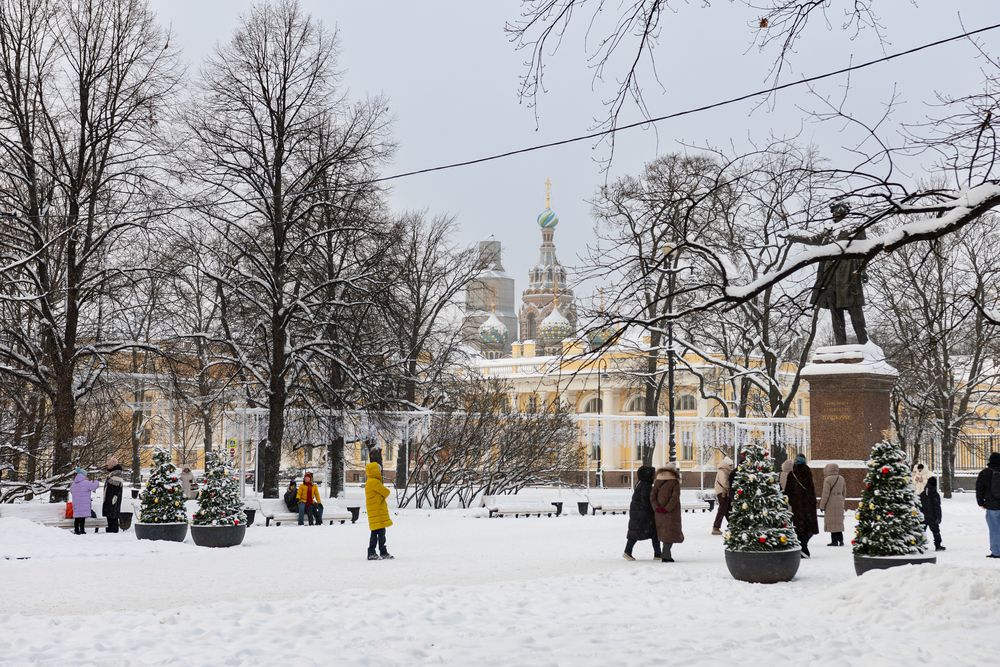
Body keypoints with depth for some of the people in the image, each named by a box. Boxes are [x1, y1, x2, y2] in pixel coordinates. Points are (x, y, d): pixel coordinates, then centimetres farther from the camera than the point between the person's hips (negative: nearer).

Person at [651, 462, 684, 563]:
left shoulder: (658, 481, 7)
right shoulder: (675, 482, -6)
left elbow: (652, 495, 1)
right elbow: (675, 497, -16)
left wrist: (656, 507, -6)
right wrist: (667, 509, -17)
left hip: (659, 511, 5)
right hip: (671, 512, -5)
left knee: (664, 531, 15)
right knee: (670, 531, -1)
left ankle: (666, 554, 17)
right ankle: (666, 555, -8)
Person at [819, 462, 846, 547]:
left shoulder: (828, 479, -14)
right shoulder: (841, 478, 7)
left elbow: (825, 494, -14)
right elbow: (844, 492, 15)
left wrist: (822, 505, -6)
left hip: (831, 504, -6)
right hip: (840, 503, 6)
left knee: (832, 522, -1)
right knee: (839, 522, 13)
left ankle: (834, 541, -2)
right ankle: (840, 540, 13)